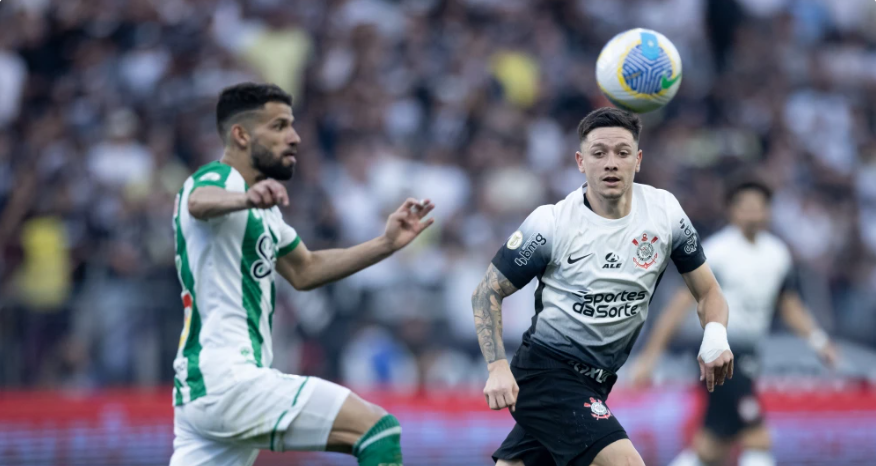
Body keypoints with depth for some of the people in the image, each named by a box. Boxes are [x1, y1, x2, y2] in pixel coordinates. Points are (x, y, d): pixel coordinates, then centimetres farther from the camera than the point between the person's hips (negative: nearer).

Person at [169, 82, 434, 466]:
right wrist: (245, 199, -55)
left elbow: (304, 271, 31)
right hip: (228, 381, -10)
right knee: (379, 431, -14)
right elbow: (200, 203, -32)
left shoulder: (262, 210, 21)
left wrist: (387, 244, 21)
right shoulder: (218, 179, -8)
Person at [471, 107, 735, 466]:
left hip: (593, 382, 5)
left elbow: (707, 291, 6)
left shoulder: (665, 211, -3)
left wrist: (716, 335, -16)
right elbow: (488, 293, -5)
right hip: (546, 369, -5)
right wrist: (498, 367, -19)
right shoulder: (551, 223, -14)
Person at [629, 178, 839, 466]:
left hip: (747, 355, 7)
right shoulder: (717, 251, -12)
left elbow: (790, 307, 21)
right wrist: (650, 355, -14)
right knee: (757, 439, -15)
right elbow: (681, 303, -12)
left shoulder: (777, 253, 9)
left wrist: (818, 340, 6)